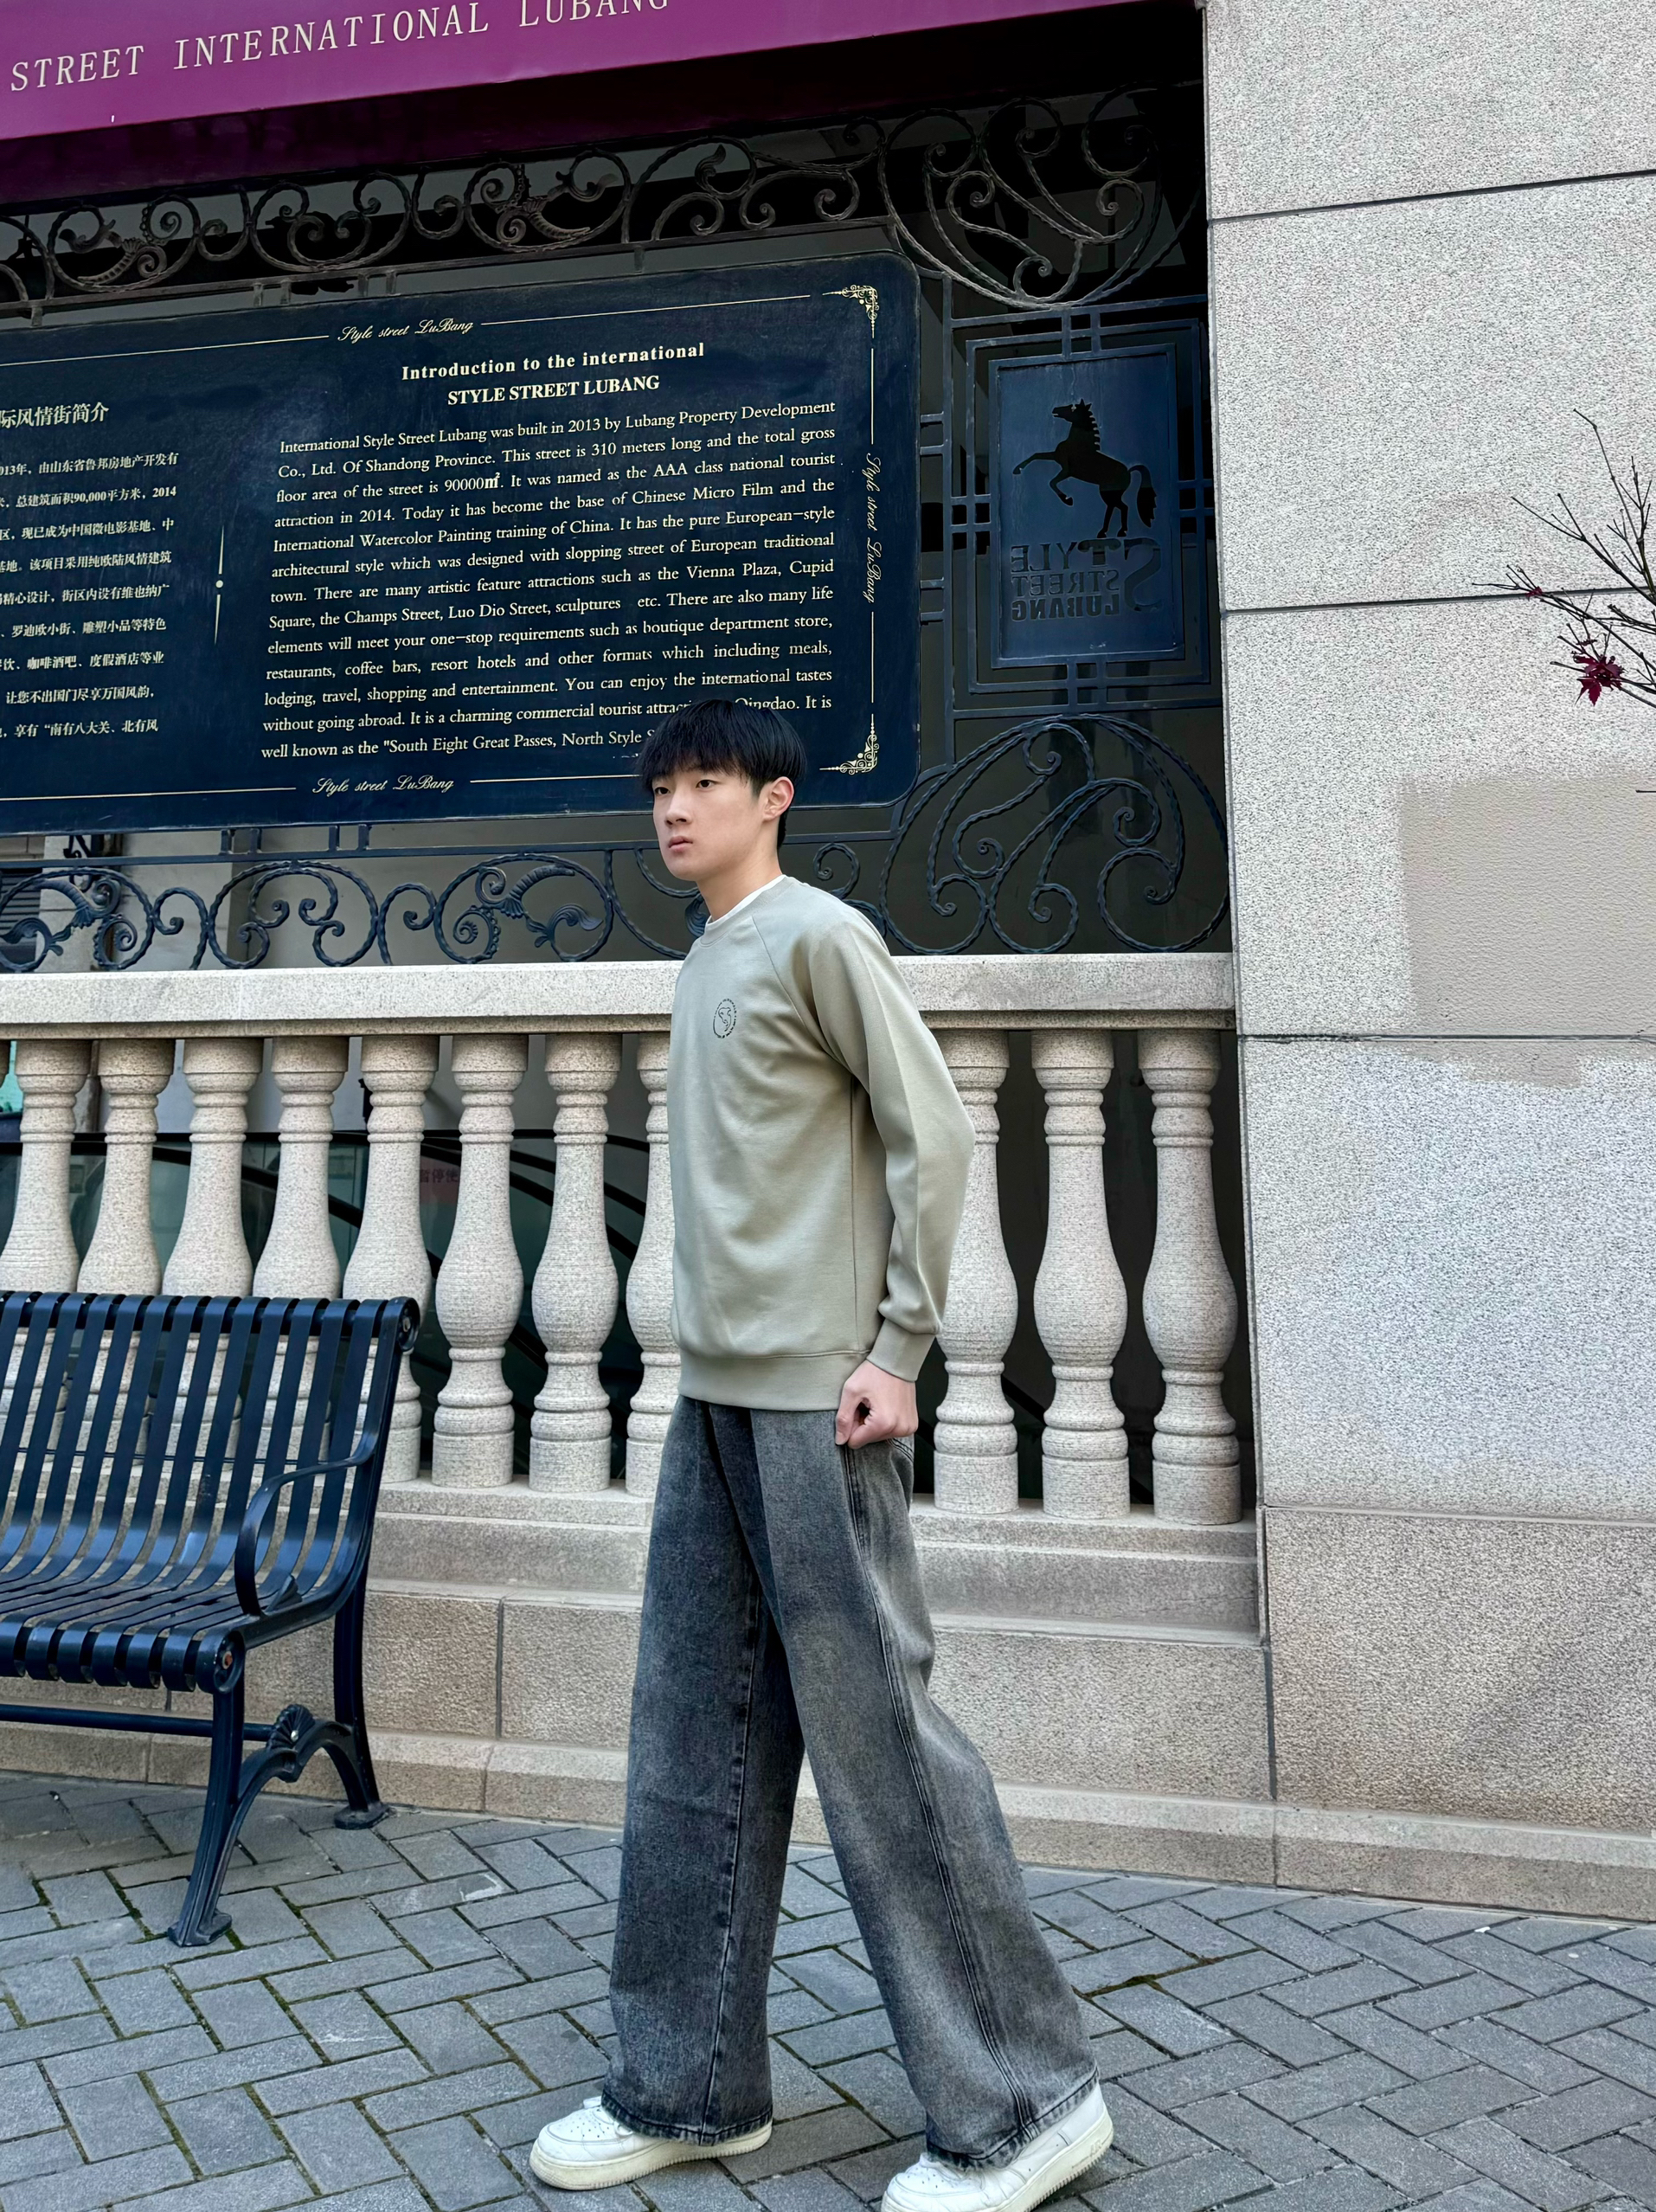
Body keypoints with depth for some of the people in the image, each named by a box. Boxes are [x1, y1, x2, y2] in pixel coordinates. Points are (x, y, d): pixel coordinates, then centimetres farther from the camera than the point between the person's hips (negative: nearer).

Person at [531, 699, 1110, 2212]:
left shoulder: (819, 936, -5)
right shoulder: (704, 965, 19)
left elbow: (933, 1135, -10)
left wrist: (898, 1344, -14)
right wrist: (714, 1347, 18)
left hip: (815, 1398, -8)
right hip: (714, 1393, 9)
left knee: (873, 1725, -3)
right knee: (695, 1743, 11)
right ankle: (693, 2088, 24)